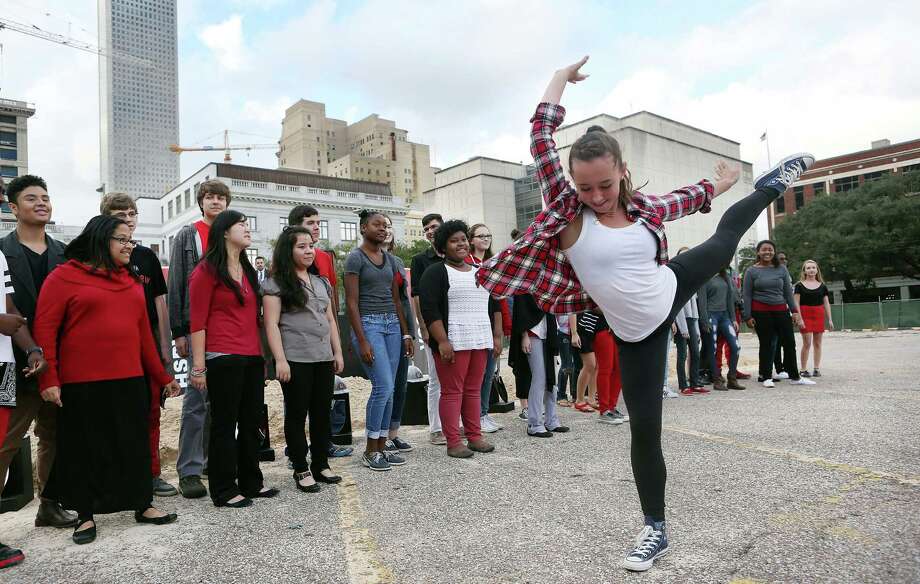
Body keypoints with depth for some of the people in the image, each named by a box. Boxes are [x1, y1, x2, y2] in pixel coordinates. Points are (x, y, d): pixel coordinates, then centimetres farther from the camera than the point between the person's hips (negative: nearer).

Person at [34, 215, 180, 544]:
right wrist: (48, 379, -14)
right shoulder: (64, 277, -4)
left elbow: (143, 333, 13)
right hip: (81, 383, -4)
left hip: (130, 379, 5)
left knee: (135, 444, 11)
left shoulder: (131, 281, 12)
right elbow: (44, 329, -8)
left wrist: (162, 377, 12)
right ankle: (86, 515, 24)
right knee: (86, 449, 8)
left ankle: (143, 505, 25)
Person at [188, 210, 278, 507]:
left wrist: (262, 357, 16)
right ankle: (223, 491, 13)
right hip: (223, 358, -7)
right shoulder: (207, 271, -6)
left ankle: (251, 482, 25)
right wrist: (199, 365, -13)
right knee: (225, 424, 1)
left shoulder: (248, 270, 18)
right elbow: (197, 321, -9)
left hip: (252, 358, 8)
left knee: (251, 422, 13)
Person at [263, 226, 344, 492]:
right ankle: (301, 470, 12)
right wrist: (280, 360, -16)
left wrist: (338, 352, 13)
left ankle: (321, 465, 22)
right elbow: (271, 324, -9)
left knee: (322, 413, 10)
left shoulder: (322, 282, 16)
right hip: (295, 360, -6)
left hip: (324, 358, 6)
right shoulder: (276, 283, -3)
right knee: (297, 414, 2)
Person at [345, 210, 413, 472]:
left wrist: (405, 333, 14)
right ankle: (370, 450, 2)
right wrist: (362, 341, -16)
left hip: (392, 324, 7)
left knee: (388, 389, 6)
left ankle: (381, 446, 15)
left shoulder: (389, 259, 14)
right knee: (383, 386, -12)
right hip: (368, 323, -7)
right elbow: (351, 302, -11)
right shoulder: (355, 258, -5)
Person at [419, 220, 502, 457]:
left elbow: (495, 306, 20)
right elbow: (429, 310, -11)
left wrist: (497, 336, 11)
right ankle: (453, 442, 2)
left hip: (481, 341, 6)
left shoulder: (480, 273, 19)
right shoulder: (435, 273, -2)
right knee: (452, 391, -3)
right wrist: (442, 341, -19)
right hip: (453, 343, -6)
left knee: (473, 390, 9)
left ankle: (475, 437, 17)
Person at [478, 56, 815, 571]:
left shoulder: (644, 208, -10)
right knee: (645, 429, 1)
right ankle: (657, 528, 18)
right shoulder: (567, 209, -20)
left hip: (673, 291, 4)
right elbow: (542, 133, -23)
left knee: (726, 239, 25)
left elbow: (687, 199, 14)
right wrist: (563, 77, -10)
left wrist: (720, 184, 31)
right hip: (637, 335, -4)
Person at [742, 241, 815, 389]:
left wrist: (794, 310, 4)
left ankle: (795, 376, 16)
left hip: (781, 310, 3)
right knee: (766, 344, 3)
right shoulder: (752, 271, 0)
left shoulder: (781, 269, 8)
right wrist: (748, 316, -6)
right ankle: (766, 377, 13)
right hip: (760, 311, -3)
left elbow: (788, 291, 11)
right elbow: (746, 295, -1)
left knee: (789, 342, 4)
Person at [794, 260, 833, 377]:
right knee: (807, 343, -8)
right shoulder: (799, 285, 1)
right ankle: (804, 370, -2)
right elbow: (796, 303, -4)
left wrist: (830, 319, 8)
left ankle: (817, 369, 14)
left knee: (817, 343, 6)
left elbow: (826, 303, 12)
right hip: (805, 315, -3)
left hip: (819, 315, 4)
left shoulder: (822, 286, 11)